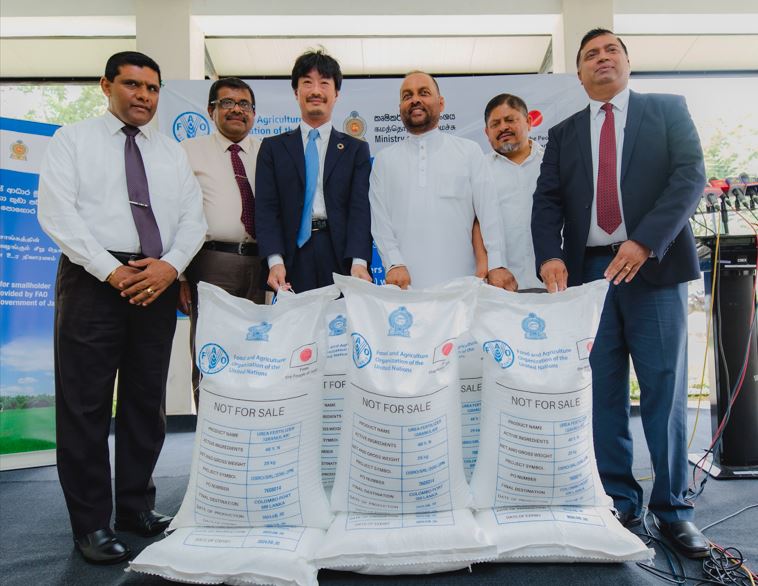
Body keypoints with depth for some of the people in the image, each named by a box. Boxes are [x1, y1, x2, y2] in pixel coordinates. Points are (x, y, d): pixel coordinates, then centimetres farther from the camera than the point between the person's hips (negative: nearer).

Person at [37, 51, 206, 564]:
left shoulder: (173, 152, 16)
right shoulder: (73, 140, 5)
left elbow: (193, 218, 7)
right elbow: (57, 214, -6)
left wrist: (169, 265, -11)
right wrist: (113, 271, -15)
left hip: (159, 283, 4)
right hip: (94, 280, -3)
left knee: (148, 402, 10)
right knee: (86, 405, 0)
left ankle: (138, 506, 25)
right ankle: (92, 523, 13)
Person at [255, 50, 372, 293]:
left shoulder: (356, 149, 11)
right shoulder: (273, 147, 12)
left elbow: (360, 207, 0)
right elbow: (266, 208, 4)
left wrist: (359, 262, -16)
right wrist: (275, 261, -12)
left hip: (341, 258, 0)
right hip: (293, 261, 0)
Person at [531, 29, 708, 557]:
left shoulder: (669, 109, 11)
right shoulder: (564, 134, 16)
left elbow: (691, 176, -3)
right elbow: (547, 201, 6)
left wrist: (645, 241, -17)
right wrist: (550, 256, -13)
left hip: (655, 267, -2)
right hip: (588, 271, 2)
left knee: (665, 391, 1)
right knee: (603, 393, 4)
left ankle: (673, 508, 14)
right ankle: (619, 501, 16)